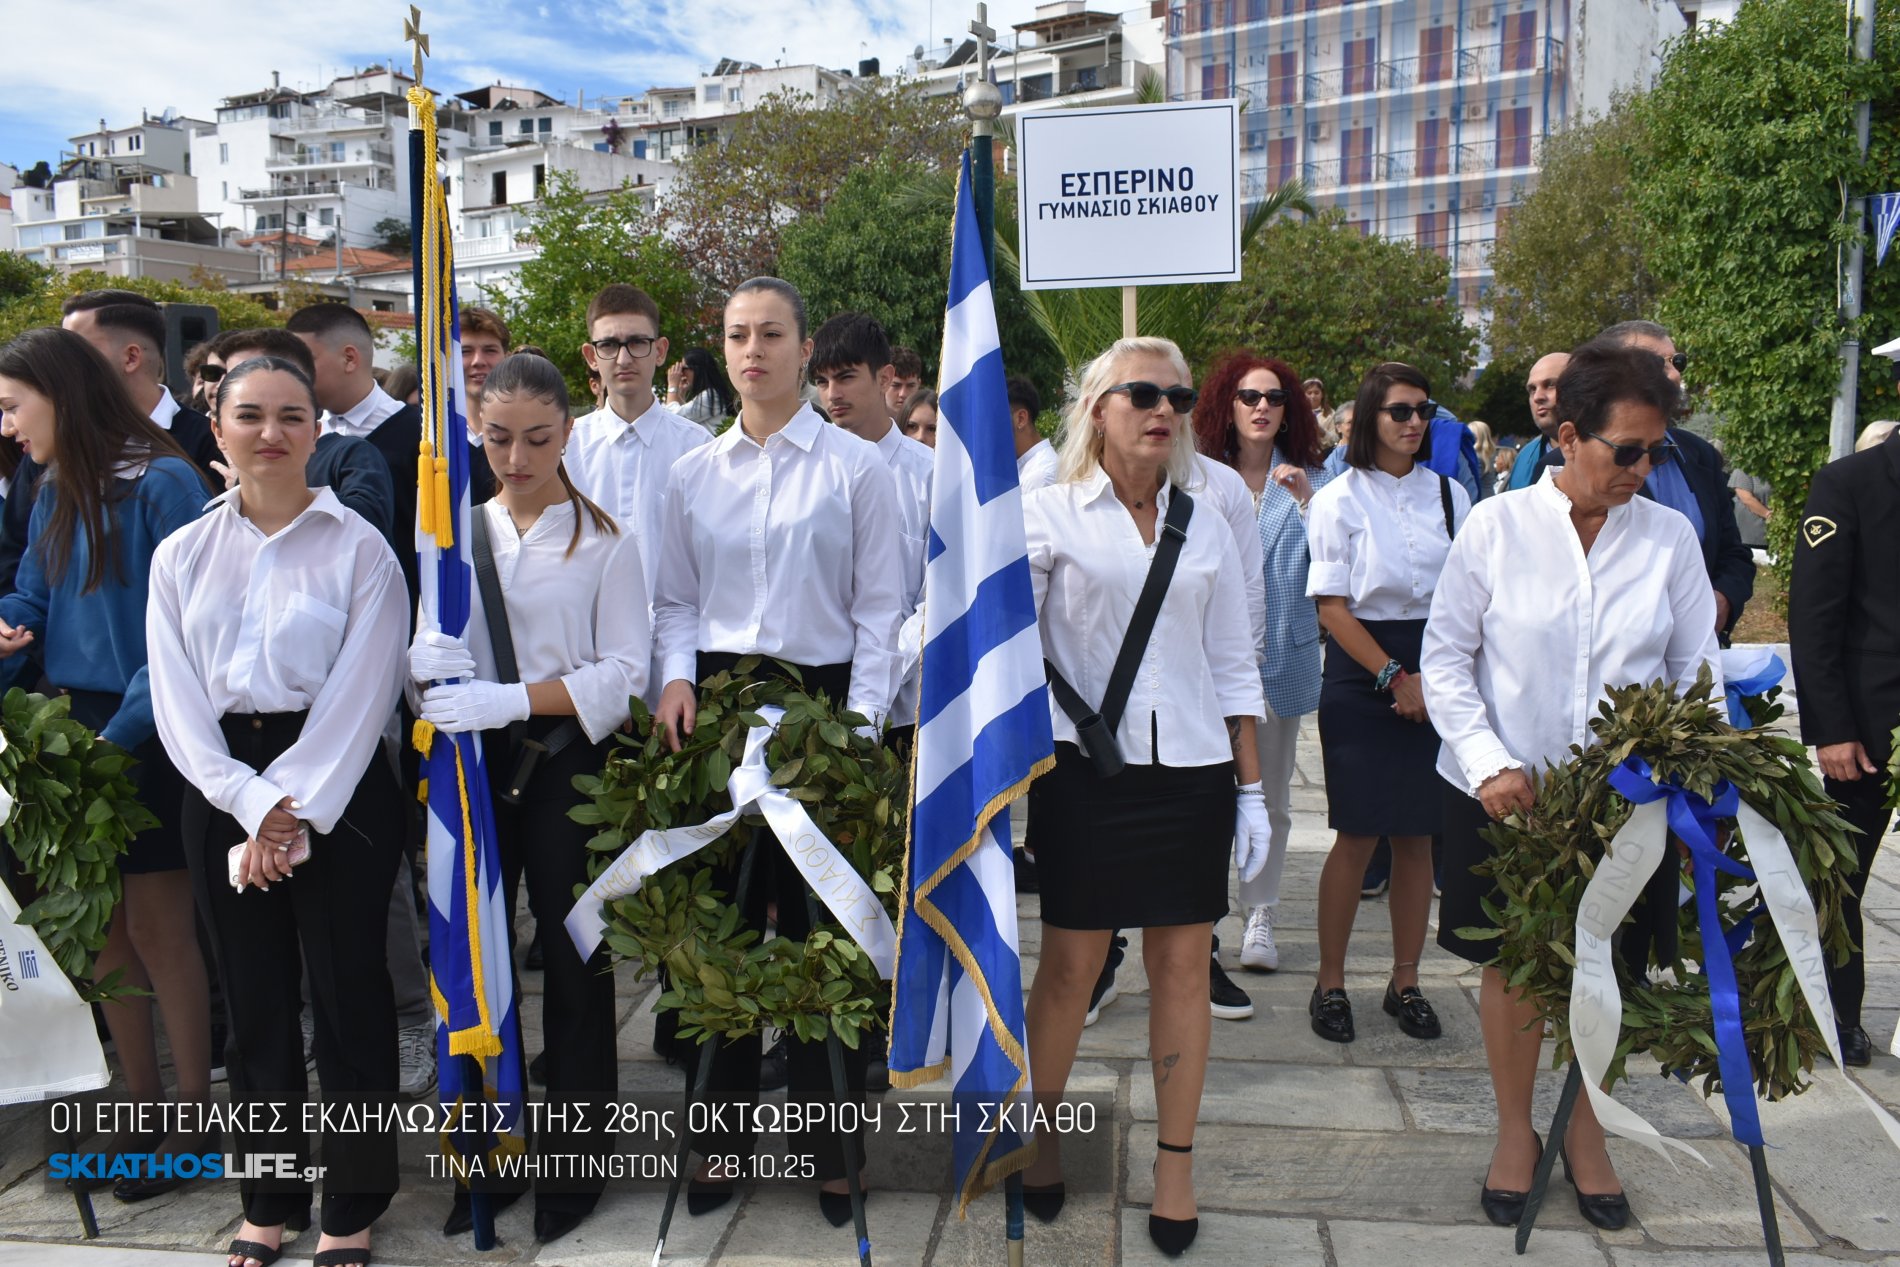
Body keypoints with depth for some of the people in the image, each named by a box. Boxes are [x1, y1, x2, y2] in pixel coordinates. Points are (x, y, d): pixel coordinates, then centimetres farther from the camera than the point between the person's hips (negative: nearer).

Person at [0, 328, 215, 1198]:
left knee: (156, 927, 0)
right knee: (103, 926, 12)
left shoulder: (162, 482, -12)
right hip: (74, 727, 7)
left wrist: (125, 731, -21)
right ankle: (143, 1108, 25)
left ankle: (193, 1120, 14)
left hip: (143, 735, -7)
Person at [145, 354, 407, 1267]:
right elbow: (178, 703, 1)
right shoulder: (181, 555, 7)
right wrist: (253, 807, -10)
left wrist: (296, 808, -14)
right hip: (222, 792, 3)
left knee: (348, 993, 3)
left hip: (339, 788, -3)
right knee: (254, 997, 12)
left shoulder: (358, 548, -3)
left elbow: (360, 696, -9)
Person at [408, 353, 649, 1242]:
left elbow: (624, 673, -9)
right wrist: (429, 656, -16)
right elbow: (423, 652, 8)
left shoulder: (604, 538, -1)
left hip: (568, 765, -3)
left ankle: (573, 1163, 19)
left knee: (572, 963, 4)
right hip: (474, 765, 4)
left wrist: (511, 699, -20)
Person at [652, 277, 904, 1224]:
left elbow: (879, 606, -2)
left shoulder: (855, 465, 1)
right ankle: (726, 1128, 23)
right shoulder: (693, 474, 10)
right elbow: (676, 601, 13)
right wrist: (676, 676, -6)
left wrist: (861, 719, -11)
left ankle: (828, 1134, 18)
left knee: (821, 923, 1)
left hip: (820, 700, -3)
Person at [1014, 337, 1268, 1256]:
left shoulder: (1205, 526, 11)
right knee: (1069, 966, 5)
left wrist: (1252, 790, 9)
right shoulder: (1048, 515, 0)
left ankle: (1175, 1165, 22)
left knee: (1182, 966, 7)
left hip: (1191, 769, 3)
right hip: (1086, 768, -3)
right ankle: (1042, 1135, 29)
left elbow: (1233, 665, 13)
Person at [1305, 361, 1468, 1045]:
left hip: (1436, 675, 4)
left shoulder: (1450, 493, 9)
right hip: (1361, 678, -3)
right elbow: (1332, 607, -6)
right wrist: (1394, 678, -12)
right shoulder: (1339, 499, -2)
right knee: (1358, 835, -3)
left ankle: (1405, 981, 19)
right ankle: (1330, 982, 11)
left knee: (1418, 833, 6)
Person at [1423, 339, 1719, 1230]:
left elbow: (1696, 672, 2)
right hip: (1502, 792, -1)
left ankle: (1583, 1131, 38)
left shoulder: (1669, 537, -2)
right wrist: (1489, 764, -14)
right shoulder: (1497, 527, -8)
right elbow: (1445, 657, -4)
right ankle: (1515, 1131, 34)